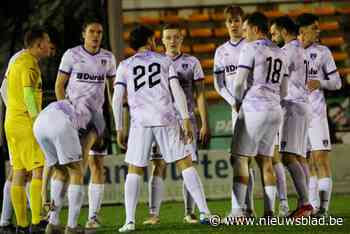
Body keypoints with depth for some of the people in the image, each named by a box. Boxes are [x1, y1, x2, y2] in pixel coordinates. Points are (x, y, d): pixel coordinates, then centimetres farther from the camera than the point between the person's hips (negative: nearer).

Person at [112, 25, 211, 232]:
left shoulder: (125, 66, 13)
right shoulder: (164, 61, 12)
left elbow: (117, 99, 5)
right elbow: (177, 90, 1)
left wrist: (119, 129, 9)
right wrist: (186, 120, -1)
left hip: (140, 121, 0)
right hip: (166, 118, 0)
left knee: (135, 170, 8)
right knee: (185, 163, 5)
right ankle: (204, 211, -2)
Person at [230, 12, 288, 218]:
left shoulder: (251, 49, -6)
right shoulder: (280, 54, 16)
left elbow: (239, 82, -10)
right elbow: (284, 91, 19)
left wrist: (238, 101, 8)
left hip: (254, 108, -7)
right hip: (275, 110, 7)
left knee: (240, 160, -3)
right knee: (265, 161, 11)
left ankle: (237, 211, -10)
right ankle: (270, 211, 4)